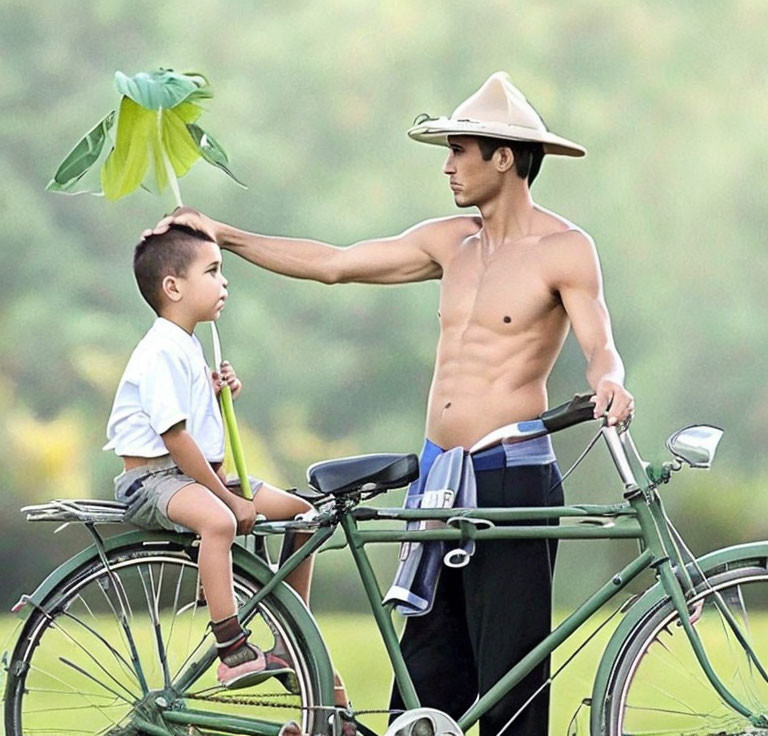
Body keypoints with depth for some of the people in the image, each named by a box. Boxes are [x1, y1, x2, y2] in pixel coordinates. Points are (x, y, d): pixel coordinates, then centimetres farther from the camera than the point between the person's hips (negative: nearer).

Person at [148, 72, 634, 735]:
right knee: (427, 672, 6)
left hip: (513, 480, -7)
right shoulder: (450, 241, 15)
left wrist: (607, 383, -36)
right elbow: (334, 265, 20)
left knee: (510, 678, -6)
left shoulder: (564, 248, -4)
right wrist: (222, 235, 19)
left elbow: (600, 345, -12)